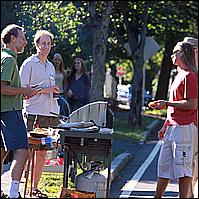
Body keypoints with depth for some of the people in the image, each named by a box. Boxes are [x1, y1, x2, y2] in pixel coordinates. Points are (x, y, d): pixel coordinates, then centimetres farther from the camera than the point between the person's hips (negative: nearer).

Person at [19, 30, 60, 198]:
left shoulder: (50, 66, 19)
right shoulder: (29, 64, -3)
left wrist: (55, 91, 10)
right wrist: (44, 90, -15)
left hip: (50, 113, 7)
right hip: (34, 113, -7)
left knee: (42, 152, 7)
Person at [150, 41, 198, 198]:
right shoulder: (180, 75, 20)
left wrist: (166, 104, -15)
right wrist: (165, 126, 24)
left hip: (184, 128, -10)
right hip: (173, 128, 10)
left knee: (182, 167, -7)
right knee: (164, 165, 13)